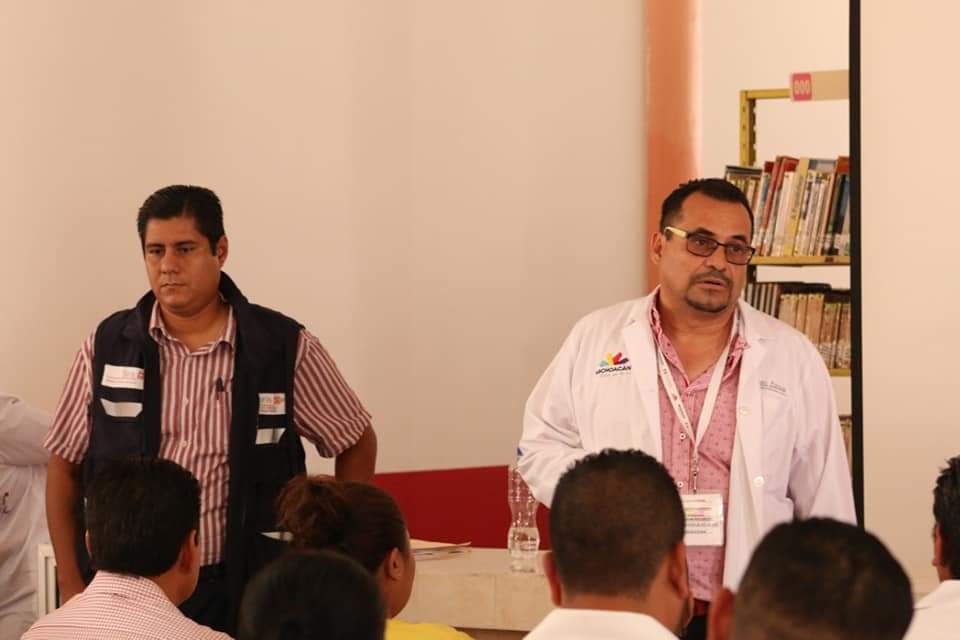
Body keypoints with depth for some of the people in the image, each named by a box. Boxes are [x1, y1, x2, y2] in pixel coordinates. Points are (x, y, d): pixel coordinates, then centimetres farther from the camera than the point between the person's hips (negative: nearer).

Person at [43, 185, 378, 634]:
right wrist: (71, 587, 2)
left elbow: (358, 443, 9)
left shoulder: (284, 347, -2)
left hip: (242, 590, -1)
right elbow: (65, 463, 8)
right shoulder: (108, 346, 1)